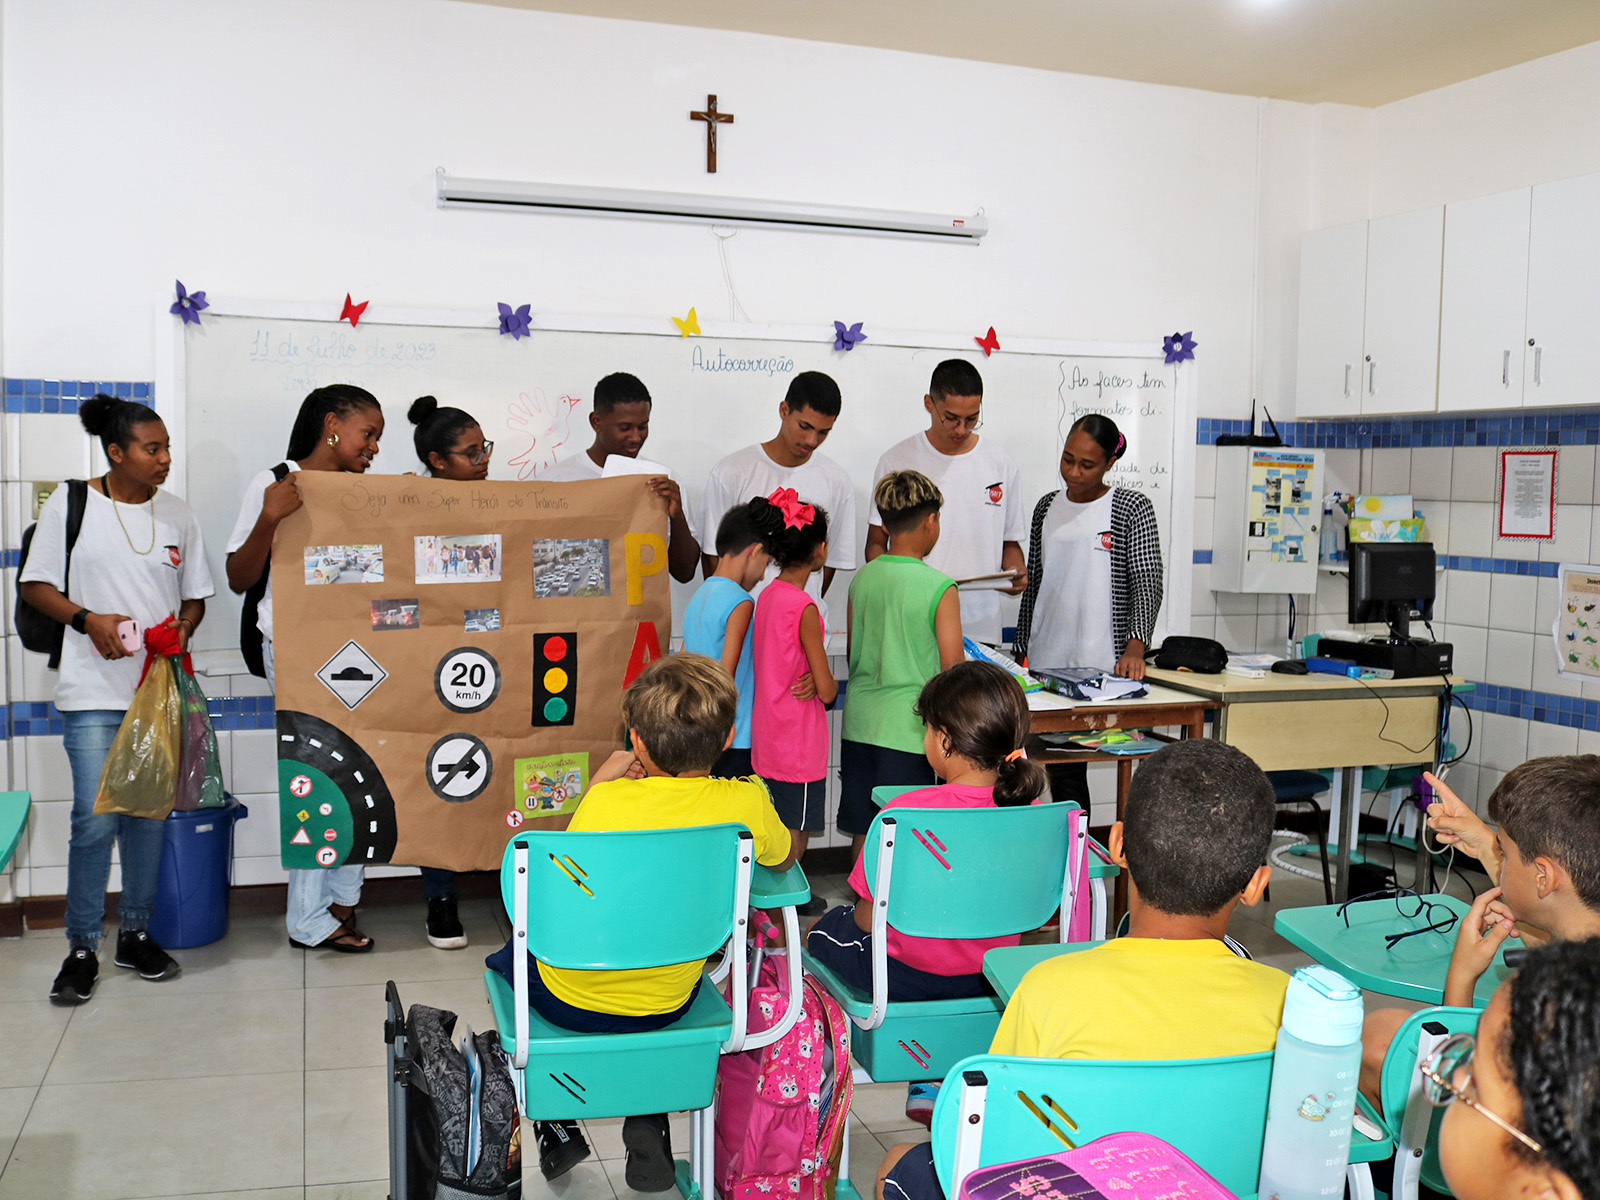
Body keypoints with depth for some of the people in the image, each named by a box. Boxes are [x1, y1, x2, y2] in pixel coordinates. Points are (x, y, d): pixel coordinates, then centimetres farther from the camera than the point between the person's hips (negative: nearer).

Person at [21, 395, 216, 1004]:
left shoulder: (176, 514, 8)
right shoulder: (70, 504, -1)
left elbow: (195, 596, 14)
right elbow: (35, 586, 1)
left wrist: (182, 629, -6)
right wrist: (89, 620, -15)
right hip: (95, 689, -3)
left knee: (149, 814, 9)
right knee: (95, 817, -8)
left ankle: (136, 935, 23)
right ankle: (81, 948, 7)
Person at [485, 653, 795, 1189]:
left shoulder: (605, 801, -22)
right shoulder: (745, 802, -18)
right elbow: (784, 858, 4)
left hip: (570, 998, -2)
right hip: (667, 1006, 2)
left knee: (506, 958, 31)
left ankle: (557, 1128, 27)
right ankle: (648, 1123, 22)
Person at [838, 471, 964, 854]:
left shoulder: (862, 578, 3)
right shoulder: (940, 587, -13)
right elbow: (952, 666, -12)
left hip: (859, 722, 5)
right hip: (907, 727, -5)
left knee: (862, 833, 14)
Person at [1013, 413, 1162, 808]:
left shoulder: (1132, 507, -1)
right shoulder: (1048, 506, 13)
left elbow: (1148, 583, -8)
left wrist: (1135, 647, -23)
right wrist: (1021, 651, 15)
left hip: (1099, 667, -4)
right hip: (1044, 662, 4)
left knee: (1067, 767, -7)